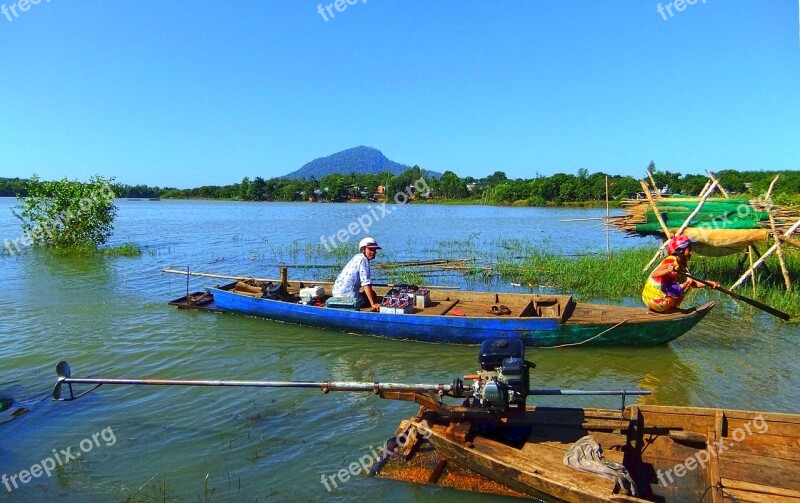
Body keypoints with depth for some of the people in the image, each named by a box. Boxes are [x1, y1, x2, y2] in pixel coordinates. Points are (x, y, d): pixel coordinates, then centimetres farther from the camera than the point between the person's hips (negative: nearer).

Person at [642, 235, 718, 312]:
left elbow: (693, 283, 12)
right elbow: (653, 275, -31)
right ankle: (671, 308, -3)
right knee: (688, 282, -8)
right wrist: (667, 270, -48)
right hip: (656, 299, -10)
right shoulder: (671, 261, -16)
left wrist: (710, 283, 1)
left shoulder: (682, 266, 12)